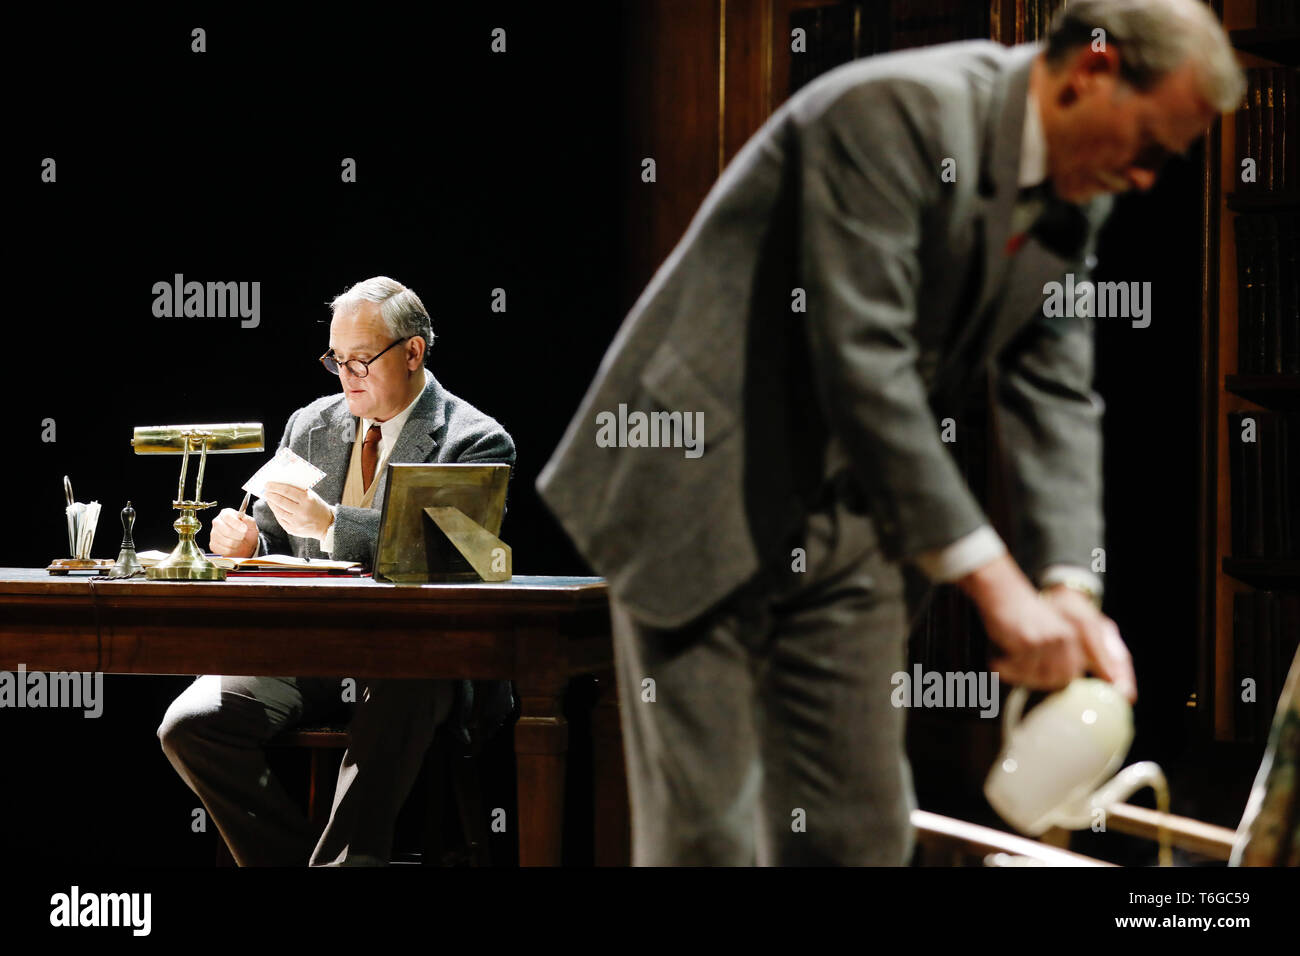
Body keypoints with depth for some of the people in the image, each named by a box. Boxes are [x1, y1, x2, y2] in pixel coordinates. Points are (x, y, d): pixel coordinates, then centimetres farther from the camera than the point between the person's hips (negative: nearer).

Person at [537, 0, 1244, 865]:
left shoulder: (1075, 200, 4)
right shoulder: (892, 112, -24)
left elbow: (1055, 396, 5)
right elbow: (862, 364, -29)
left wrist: (1070, 588, -10)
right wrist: (993, 579, -30)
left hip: (846, 529, 8)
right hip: (705, 500, -8)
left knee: (861, 832, 8)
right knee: (705, 832, -7)